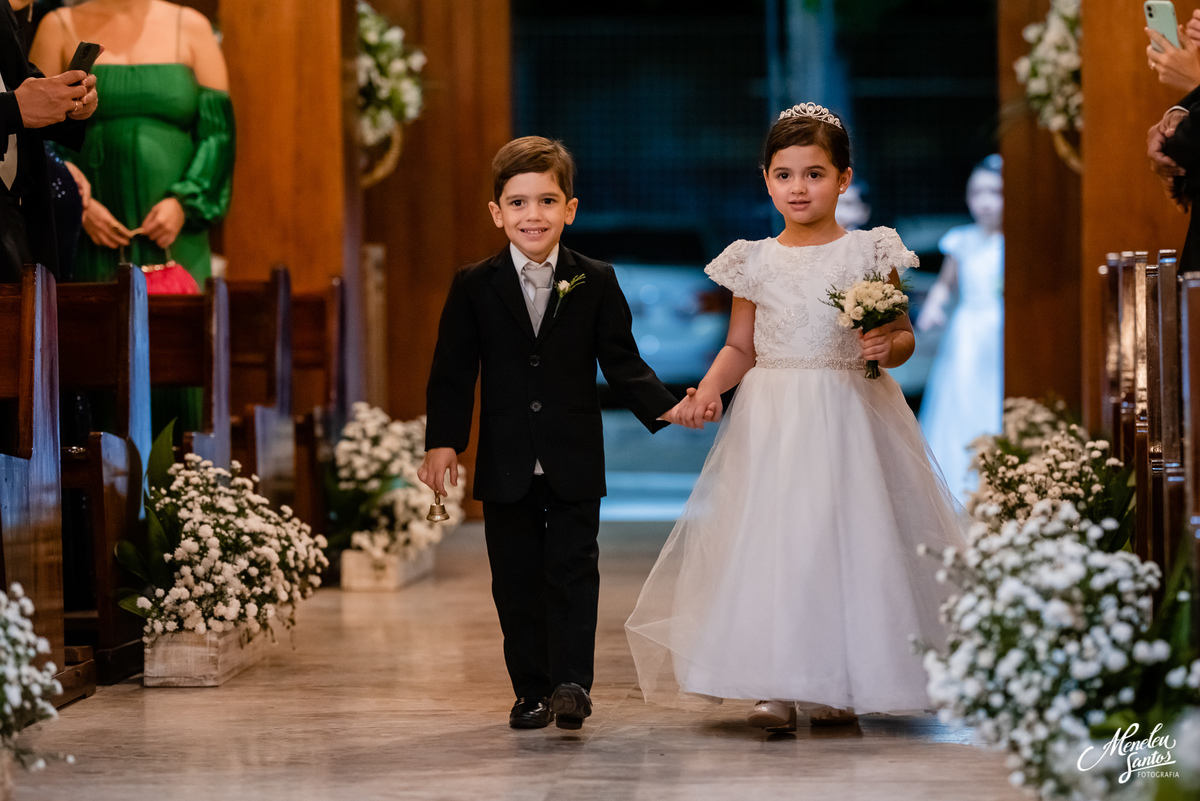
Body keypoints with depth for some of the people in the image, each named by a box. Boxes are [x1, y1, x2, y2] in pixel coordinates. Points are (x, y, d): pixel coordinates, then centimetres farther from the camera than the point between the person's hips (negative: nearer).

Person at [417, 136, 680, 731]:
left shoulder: (596, 283, 2)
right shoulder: (474, 287, 2)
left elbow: (622, 363, 3)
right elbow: (452, 371, 1)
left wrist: (665, 408, -12)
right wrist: (442, 441, -8)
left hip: (574, 462, -1)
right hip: (506, 465, 1)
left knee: (573, 570, -4)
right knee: (517, 580, 5)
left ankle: (572, 683, -4)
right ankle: (531, 689, 13)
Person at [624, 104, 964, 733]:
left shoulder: (868, 253, 2)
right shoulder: (755, 261, 6)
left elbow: (904, 336, 5)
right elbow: (740, 347, 11)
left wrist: (889, 345, -17)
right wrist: (707, 391, -6)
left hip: (850, 418, -1)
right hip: (772, 421, 1)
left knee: (848, 539, -1)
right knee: (769, 542, -6)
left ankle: (838, 685, 11)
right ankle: (775, 686, -3)